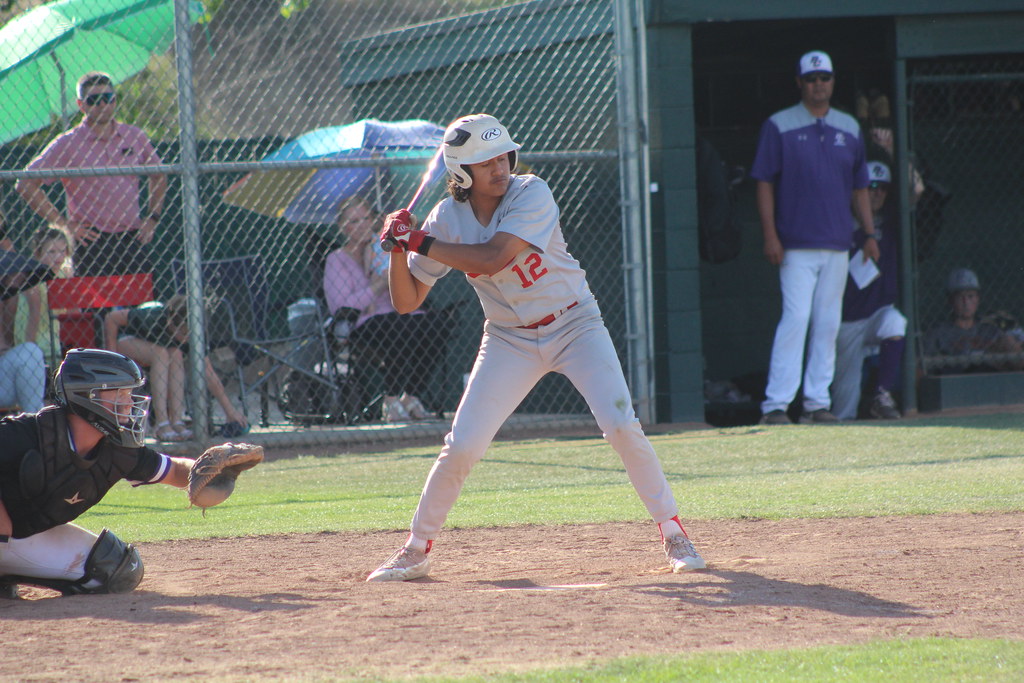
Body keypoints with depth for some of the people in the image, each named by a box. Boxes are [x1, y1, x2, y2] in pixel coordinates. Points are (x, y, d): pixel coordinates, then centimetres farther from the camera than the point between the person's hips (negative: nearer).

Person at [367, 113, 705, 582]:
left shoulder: (531, 195, -20)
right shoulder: (447, 219, -8)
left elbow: (492, 258, -33)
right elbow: (407, 301, -6)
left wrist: (419, 242, -30)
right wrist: (398, 249, -23)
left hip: (575, 327, -2)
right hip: (509, 341, 2)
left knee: (621, 426, -17)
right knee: (462, 447, -6)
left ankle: (673, 534, -4)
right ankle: (416, 551, 10)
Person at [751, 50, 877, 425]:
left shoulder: (849, 128, 14)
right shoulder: (779, 126, 1)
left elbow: (859, 186, 18)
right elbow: (764, 183, -2)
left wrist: (869, 234, 10)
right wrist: (770, 235, -10)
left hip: (837, 245, 5)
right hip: (796, 245, -5)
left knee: (828, 324, 4)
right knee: (796, 318, -13)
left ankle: (817, 401, 9)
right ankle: (776, 404, -14)